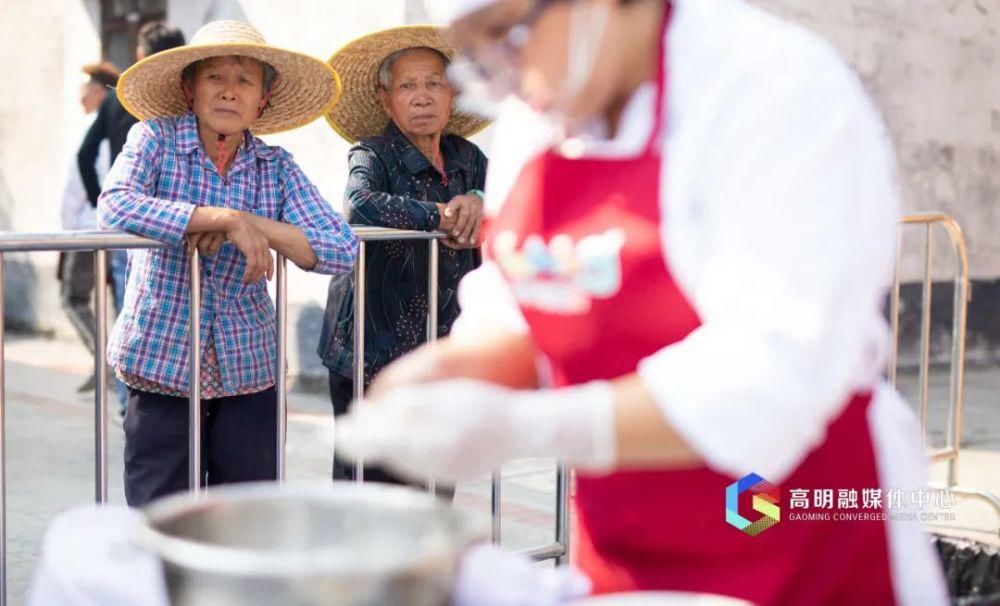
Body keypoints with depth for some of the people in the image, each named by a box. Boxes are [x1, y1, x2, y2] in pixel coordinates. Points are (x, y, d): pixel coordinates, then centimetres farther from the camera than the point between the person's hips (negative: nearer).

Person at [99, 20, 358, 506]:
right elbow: (114, 205, -25)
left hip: (248, 373, 3)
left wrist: (254, 224, -21)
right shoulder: (155, 139, -5)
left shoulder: (276, 168, 1)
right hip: (161, 365, -2)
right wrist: (228, 219, -28)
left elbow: (343, 249, -9)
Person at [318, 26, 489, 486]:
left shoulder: (469, 159, 11)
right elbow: (359, 204, -27)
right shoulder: (373, 155, -6)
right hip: (374, 353, -5)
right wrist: (439, 216, -25)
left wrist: (477, 204, -14)